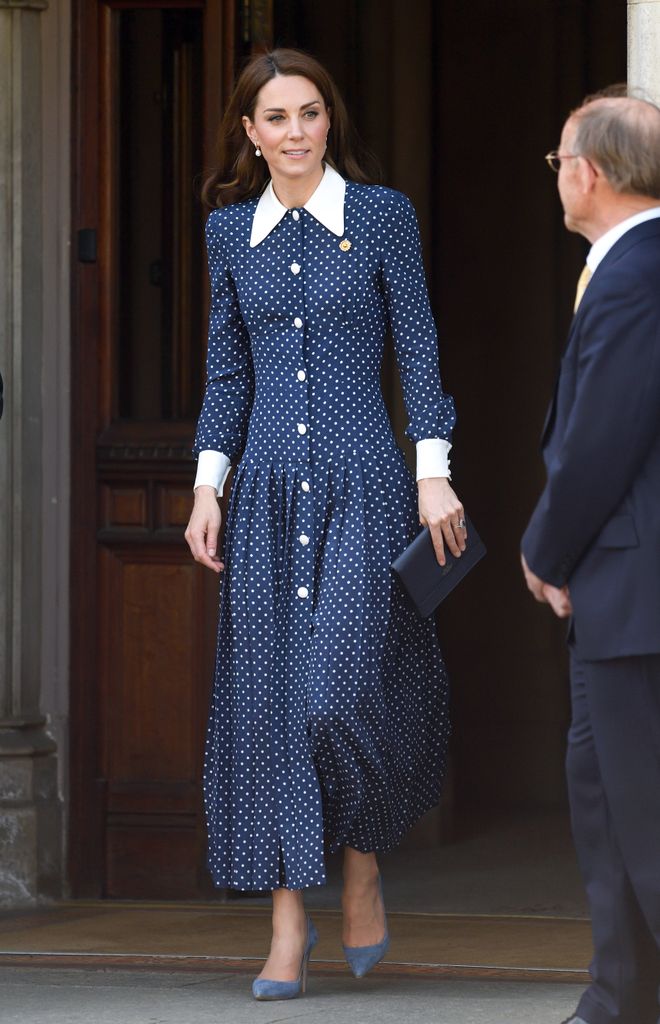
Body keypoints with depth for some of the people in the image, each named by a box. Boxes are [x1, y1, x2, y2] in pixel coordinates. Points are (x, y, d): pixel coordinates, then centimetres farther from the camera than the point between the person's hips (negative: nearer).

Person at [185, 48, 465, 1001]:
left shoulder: (382, 215, 0)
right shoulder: (231, 231, 9)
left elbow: (418, 349, 0)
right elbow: (228, 370, 13)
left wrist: (434, 475, -7)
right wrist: (207, 488, 5)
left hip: (363, 483, -3)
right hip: (269, 488, 3)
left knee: (344, 684, -13)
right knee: (268, 697, -1)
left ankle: (364, 865, 15)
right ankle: (288, 931, 2)